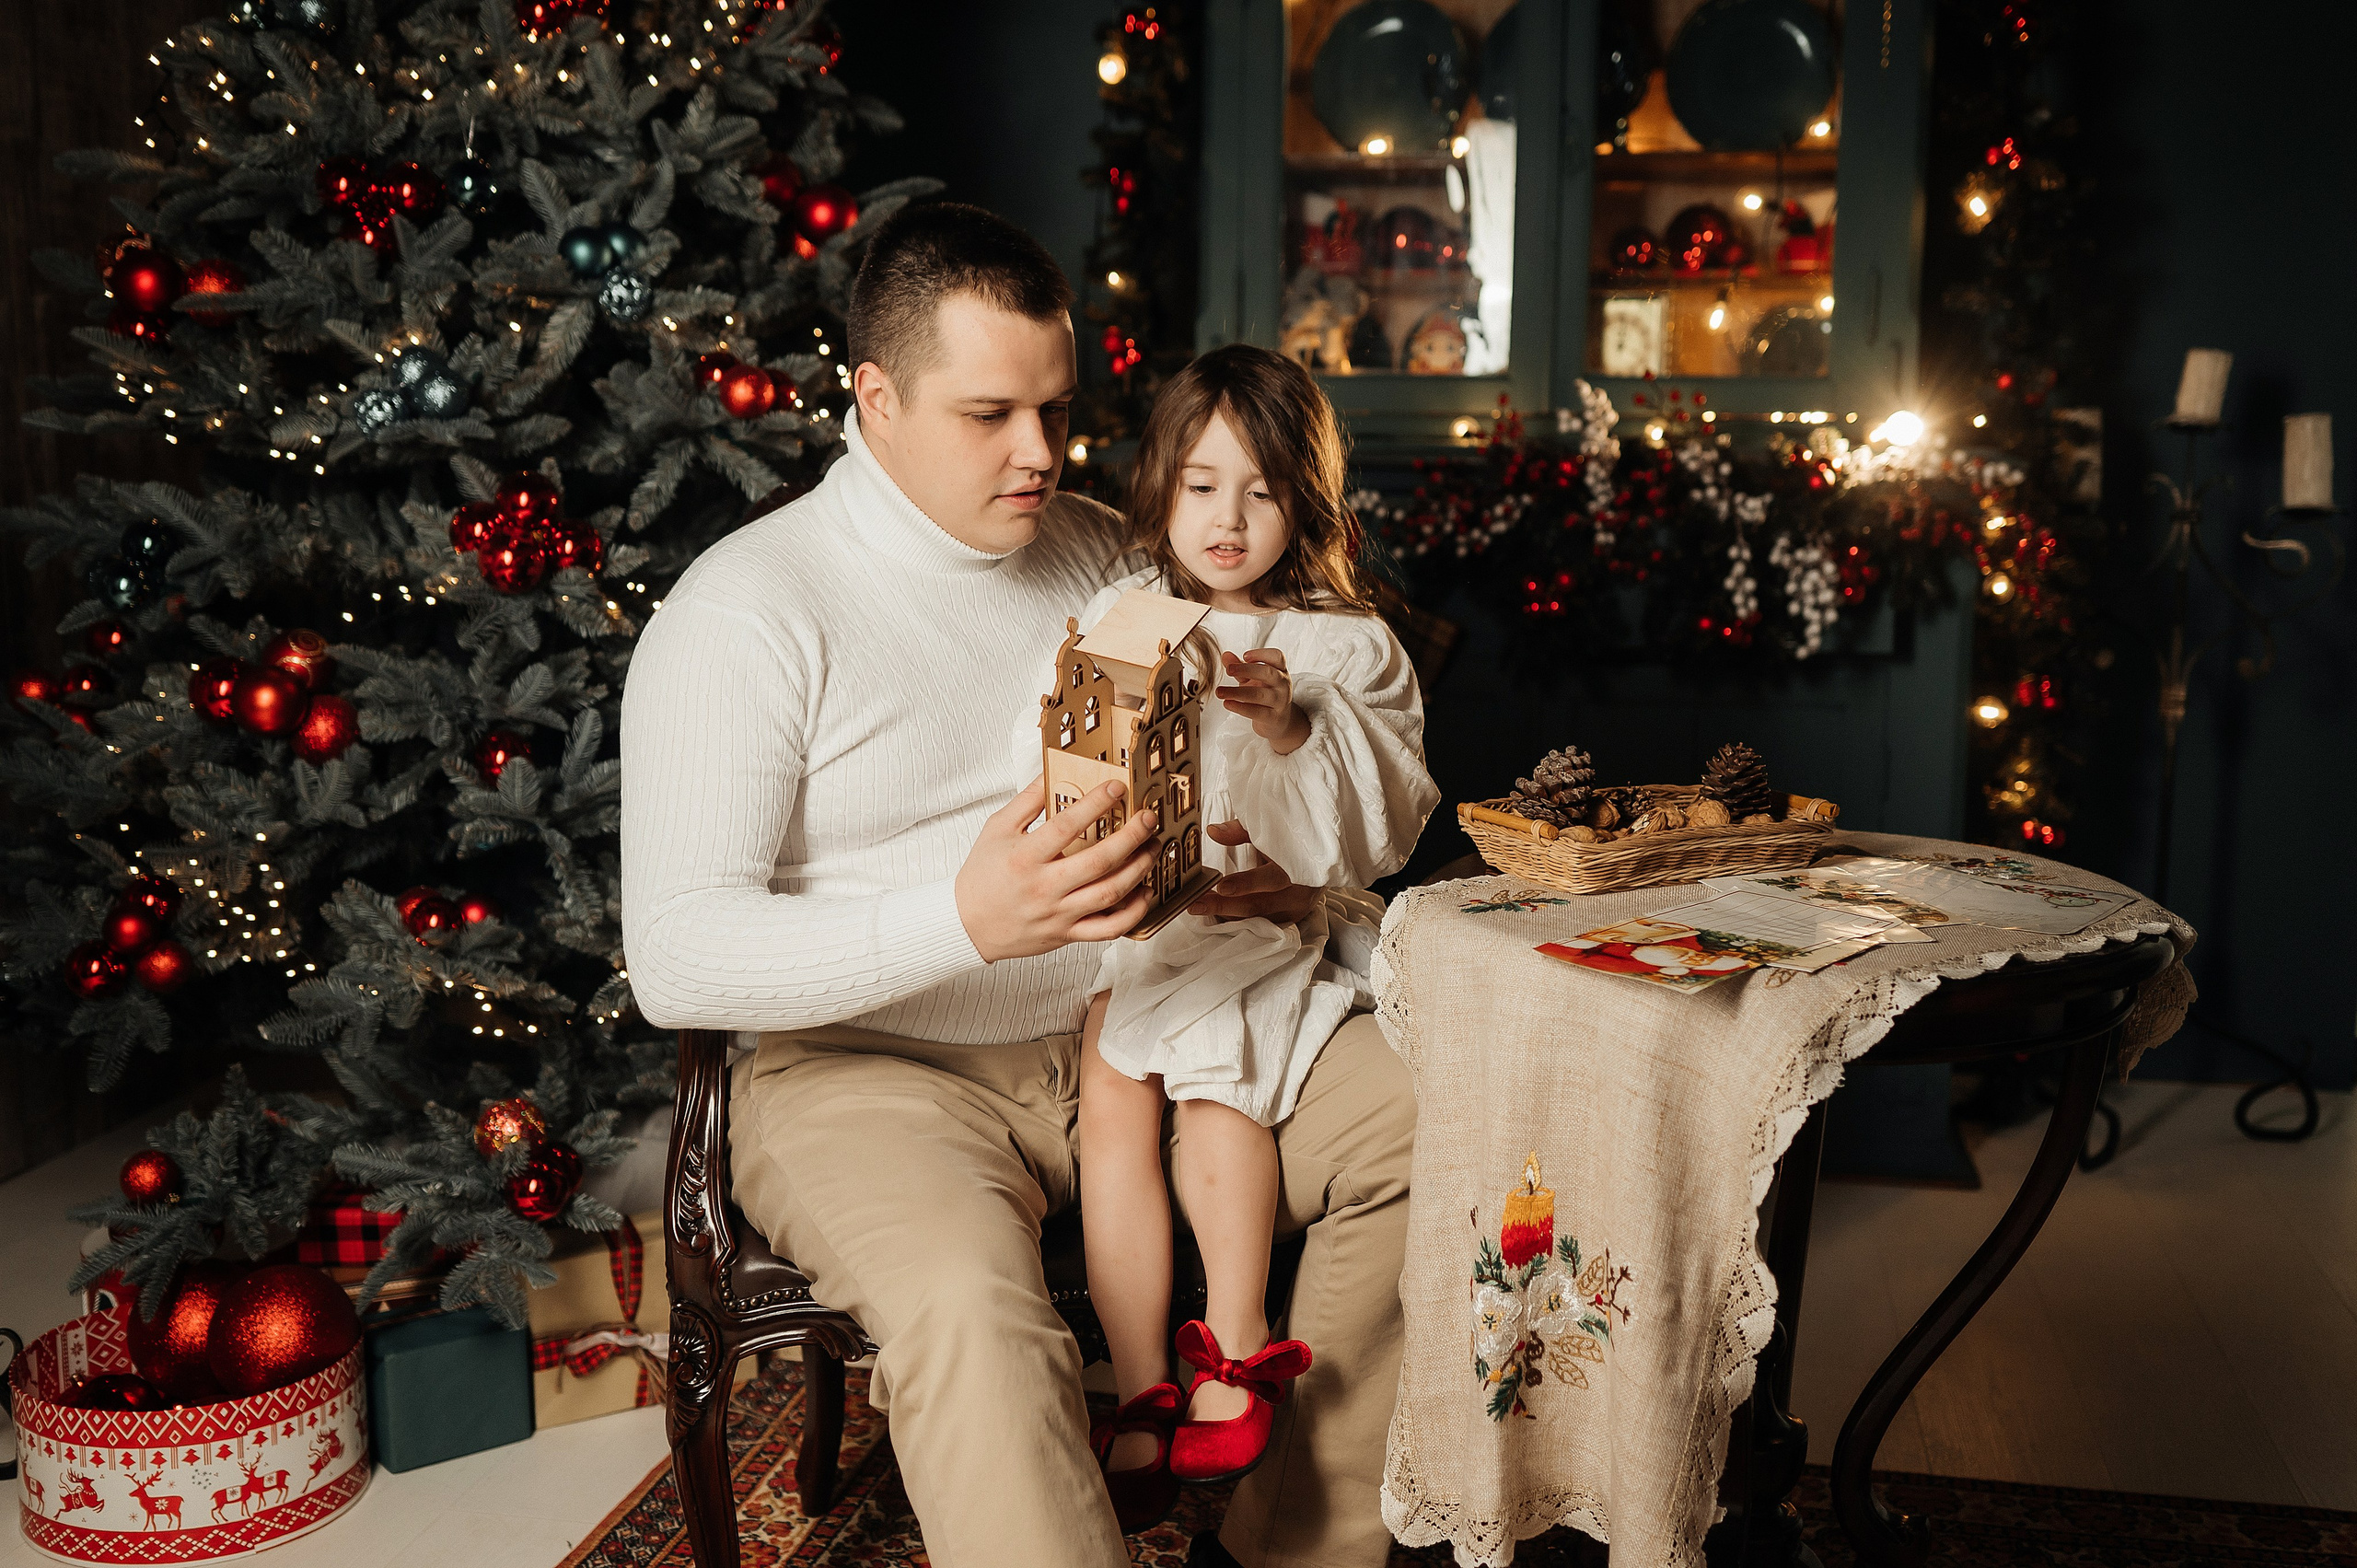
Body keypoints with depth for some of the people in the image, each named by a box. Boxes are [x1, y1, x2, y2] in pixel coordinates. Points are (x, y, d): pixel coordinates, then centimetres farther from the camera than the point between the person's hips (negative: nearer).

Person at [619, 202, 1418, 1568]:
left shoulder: (1098, 554, 9)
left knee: (1430, 1111, -10)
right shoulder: (745, 611, -10)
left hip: (1123, 1036, 6)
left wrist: (1284, 870, -3)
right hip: (870, 1072, -5)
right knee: (972, 1306, -36)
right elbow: (674, 957, -18)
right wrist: (965, 921, -33)